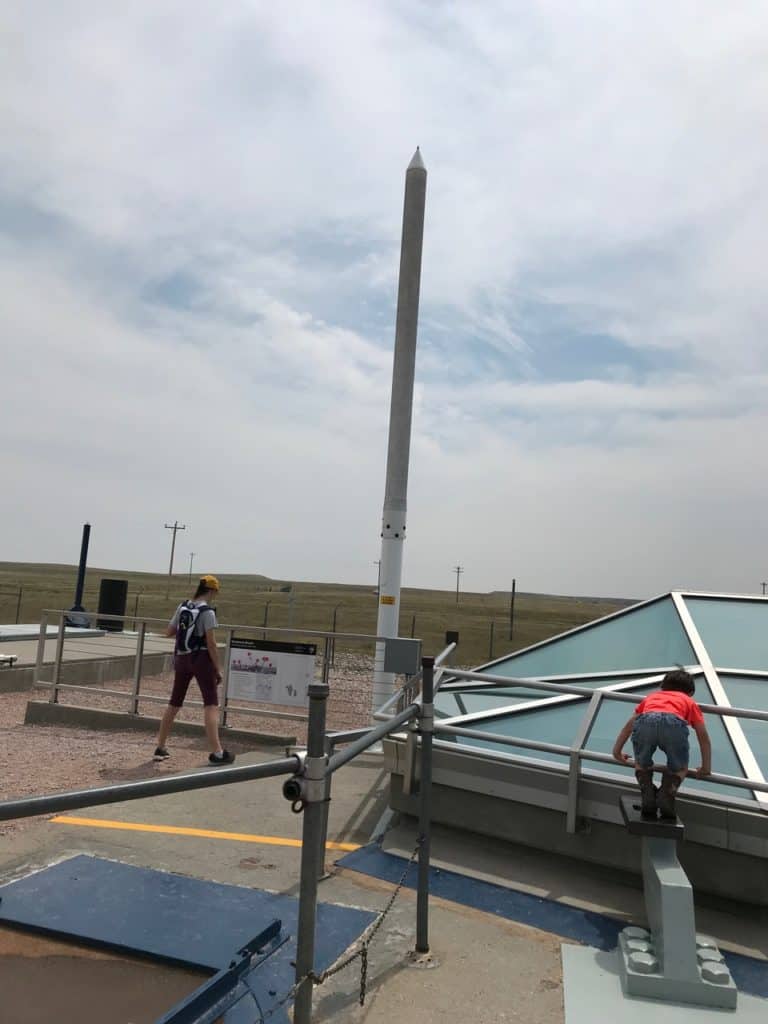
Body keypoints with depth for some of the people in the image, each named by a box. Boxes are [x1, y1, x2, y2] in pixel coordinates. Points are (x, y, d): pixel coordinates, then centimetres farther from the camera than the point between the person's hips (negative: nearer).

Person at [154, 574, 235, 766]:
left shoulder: (183, 606, 5)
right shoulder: (207, 612, -13)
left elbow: (169, 632, 12)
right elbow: (211, 644, -16)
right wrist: (218, 669, -10)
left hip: (181, 659, 7)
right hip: (201, 659, -7)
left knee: (174, 704, 17)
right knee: (211, 705, -4)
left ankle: (160, 748, 26)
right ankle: (217, 752, -7)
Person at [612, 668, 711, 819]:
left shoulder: (651, 696, 44)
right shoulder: (690, 702, 40)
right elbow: (703, 736, 37)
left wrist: (617, 751, 55)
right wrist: (706, 768, 47)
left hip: (644, 722, 2)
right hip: (675, 724, -1)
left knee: (641, 765, 28)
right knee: (679, 769, 25)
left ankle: (647, 796, 6)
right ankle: (666, 794, 1)